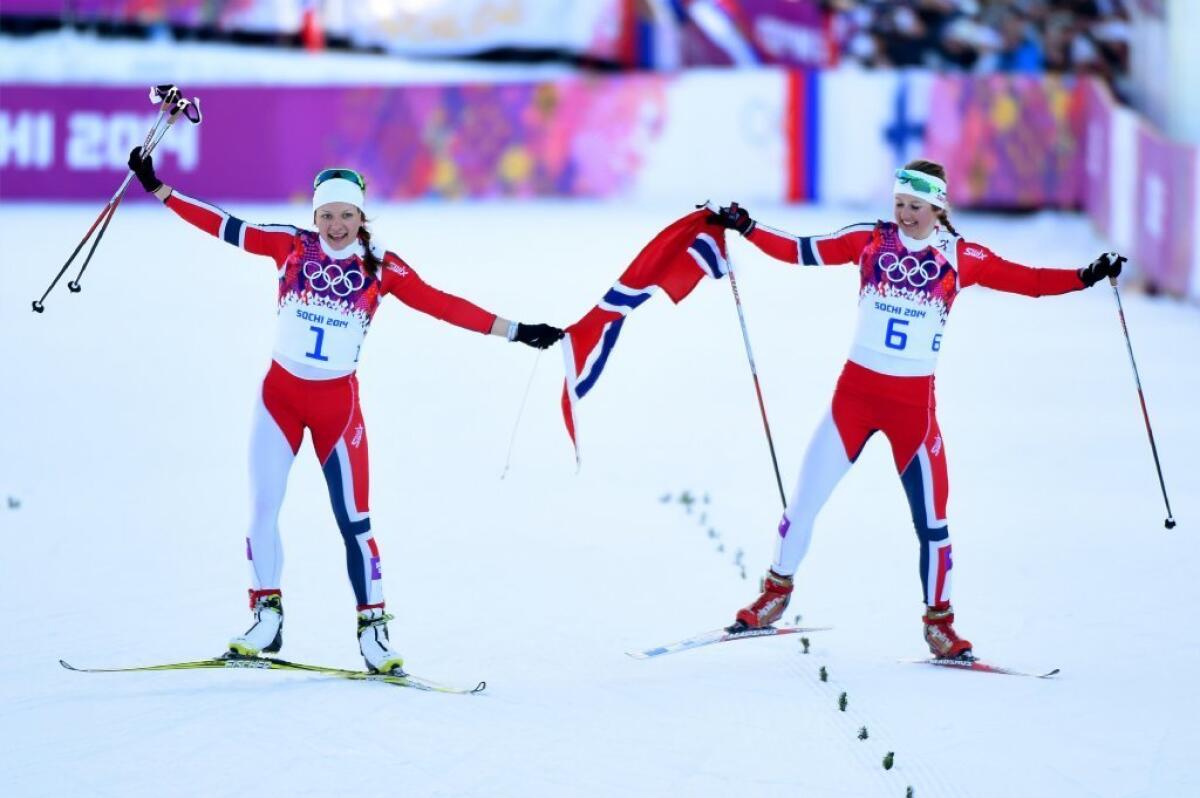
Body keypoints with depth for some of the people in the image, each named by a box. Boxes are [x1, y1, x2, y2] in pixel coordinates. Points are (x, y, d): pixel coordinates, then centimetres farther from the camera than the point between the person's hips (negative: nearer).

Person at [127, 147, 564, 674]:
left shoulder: (381, 267, -4)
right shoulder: (292, 247, -2)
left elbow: (441, 305, -5)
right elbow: (223, 227, -1)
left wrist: (514, 332, -9)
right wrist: (156, 188, -3)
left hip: (338, 403, -1)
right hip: (280, 394, 1)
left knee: (353, 521, -4)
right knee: (261, 509, -4)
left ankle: (373, 630, 3)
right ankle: (266, 620, 7)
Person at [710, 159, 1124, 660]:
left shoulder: (960, 257, 0)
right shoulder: (871, 241, 1)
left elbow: (1027, 281, 1)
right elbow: (801, 251, 3)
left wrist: (1086, 277, -9)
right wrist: (746, 229, -5)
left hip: (914, 402, -1)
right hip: (855, 390, 1)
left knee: (932, 517, -2)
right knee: (805, 500, 1)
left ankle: (939, 622, 13)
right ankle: (777, 591, 22)